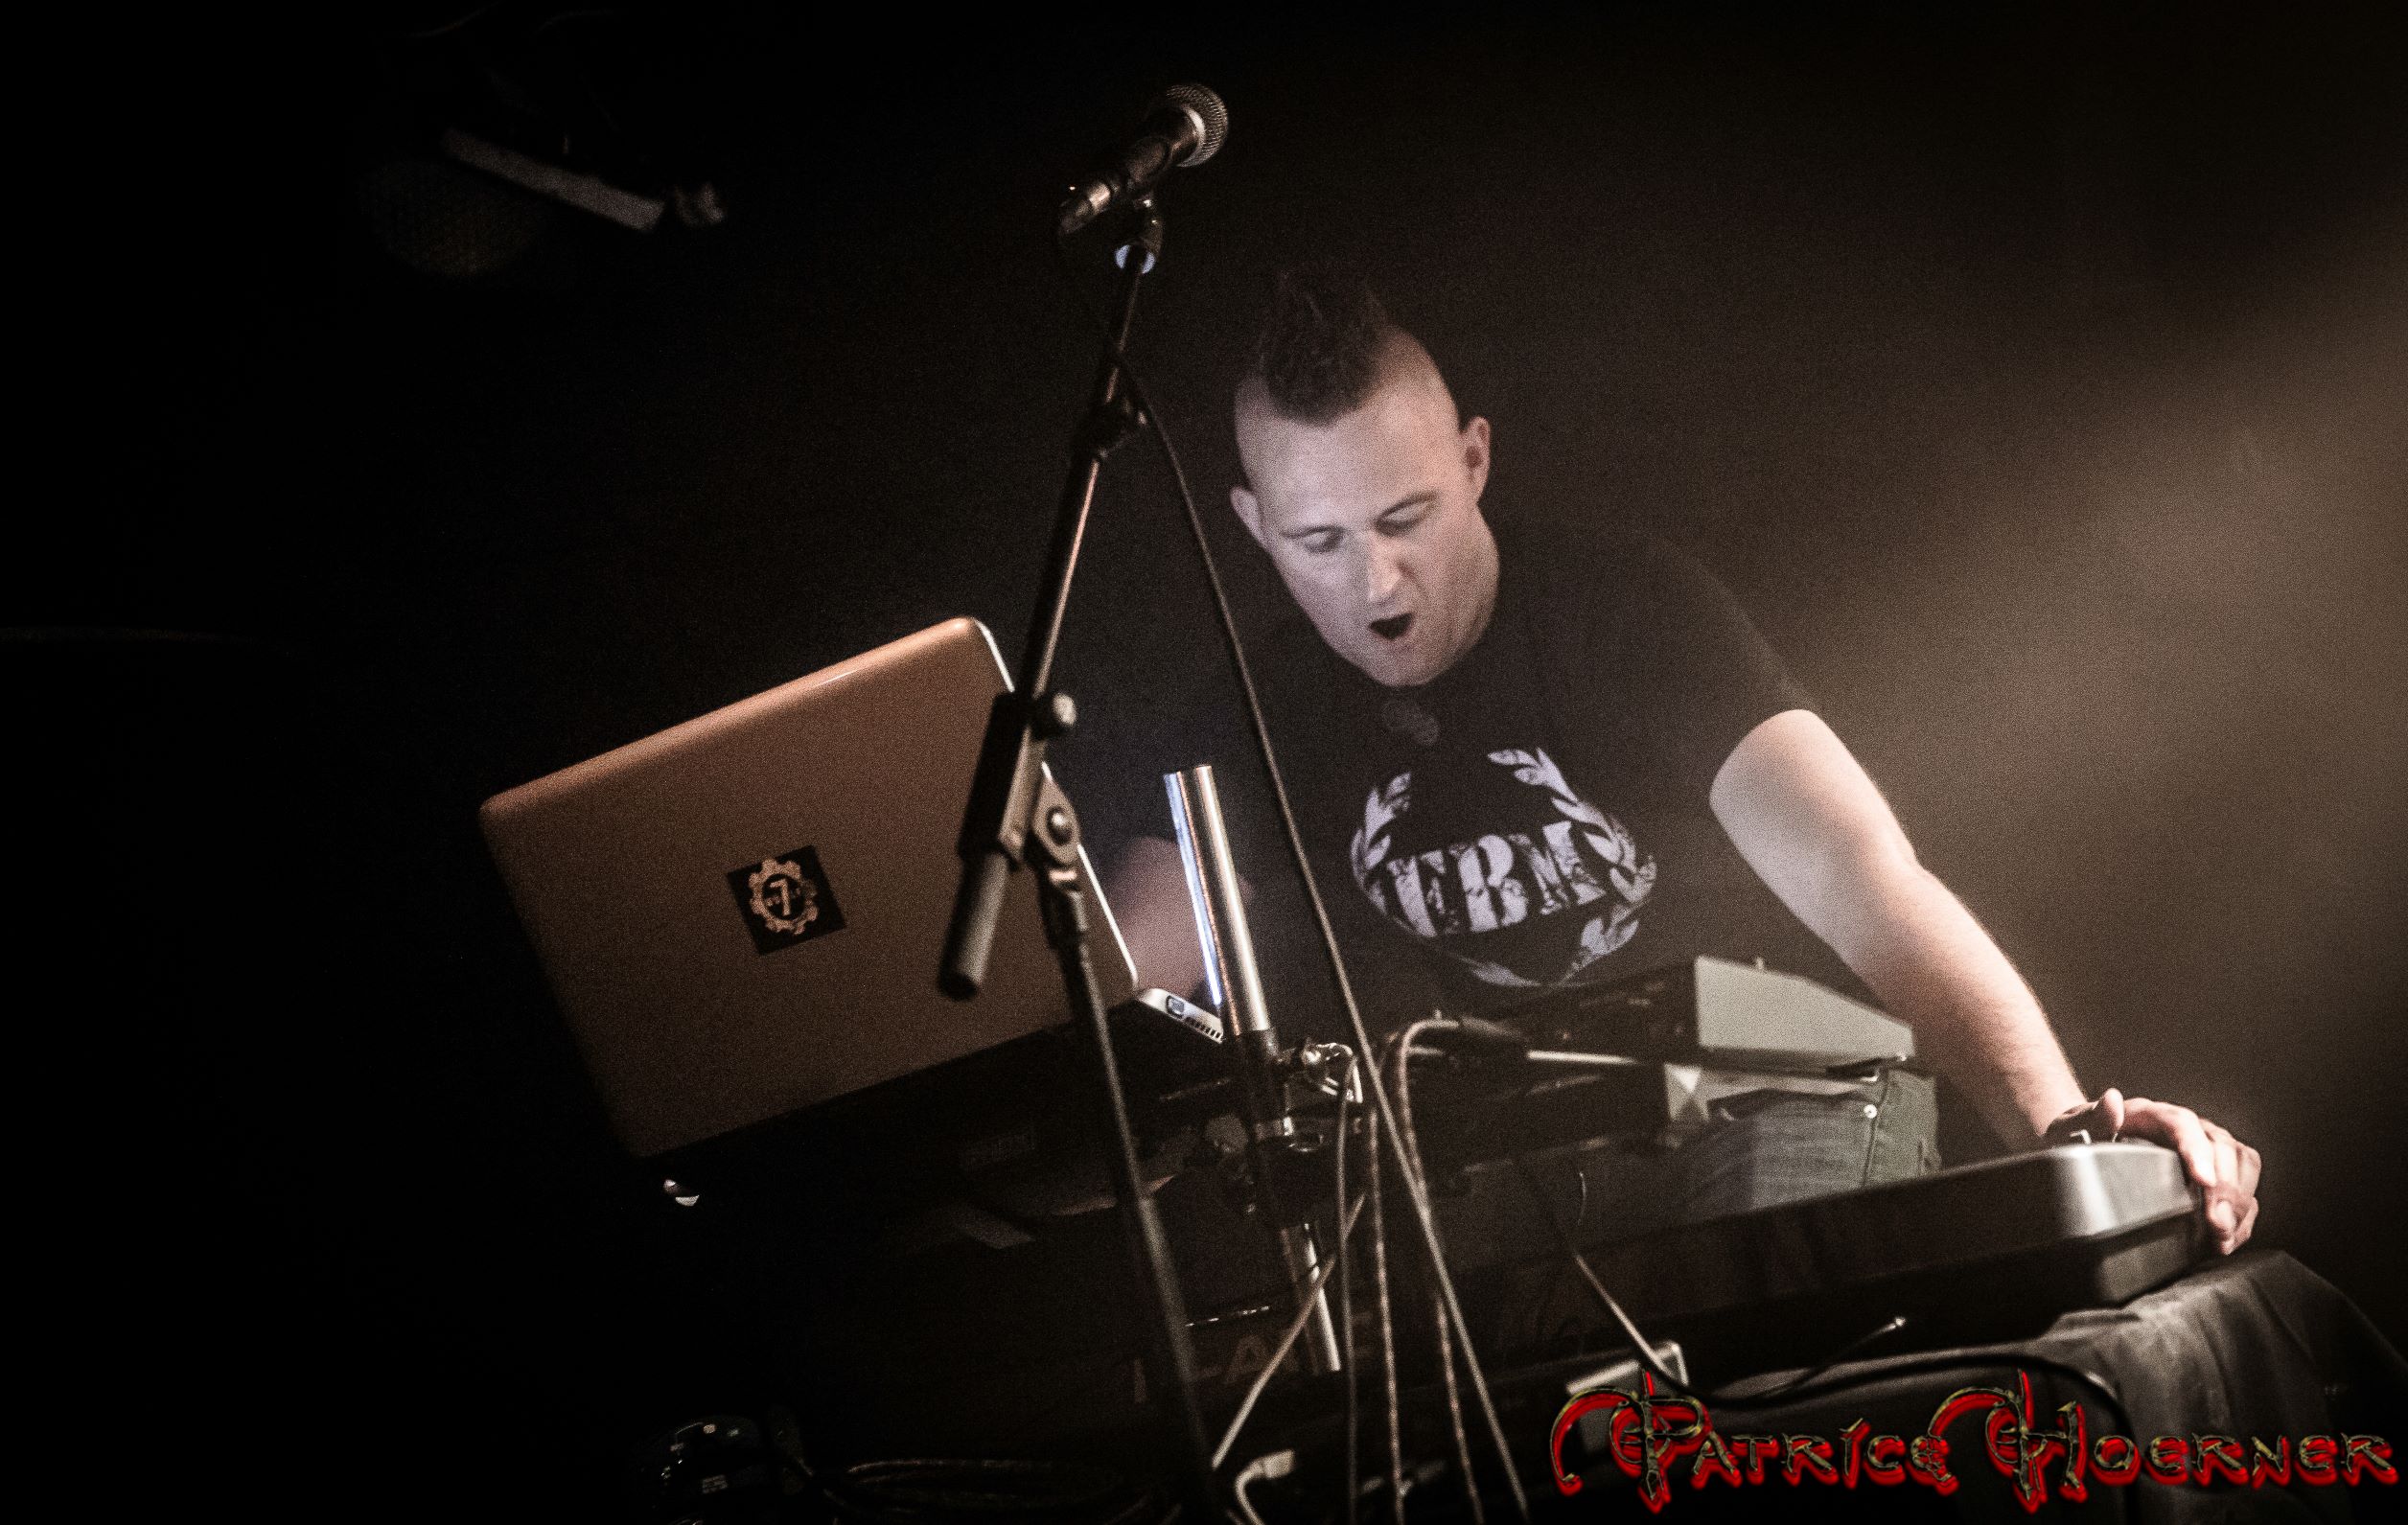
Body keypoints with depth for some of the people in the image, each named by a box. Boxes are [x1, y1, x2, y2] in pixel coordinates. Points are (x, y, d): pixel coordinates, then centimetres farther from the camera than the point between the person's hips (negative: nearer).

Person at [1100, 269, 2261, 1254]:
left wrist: (2060, 1125, -39)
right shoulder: (1269, 723, 0)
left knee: (1841, 1142, -33)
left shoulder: (1630, 611, -11)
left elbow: (1862, 884, -25)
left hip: (1749, 1122, -2)